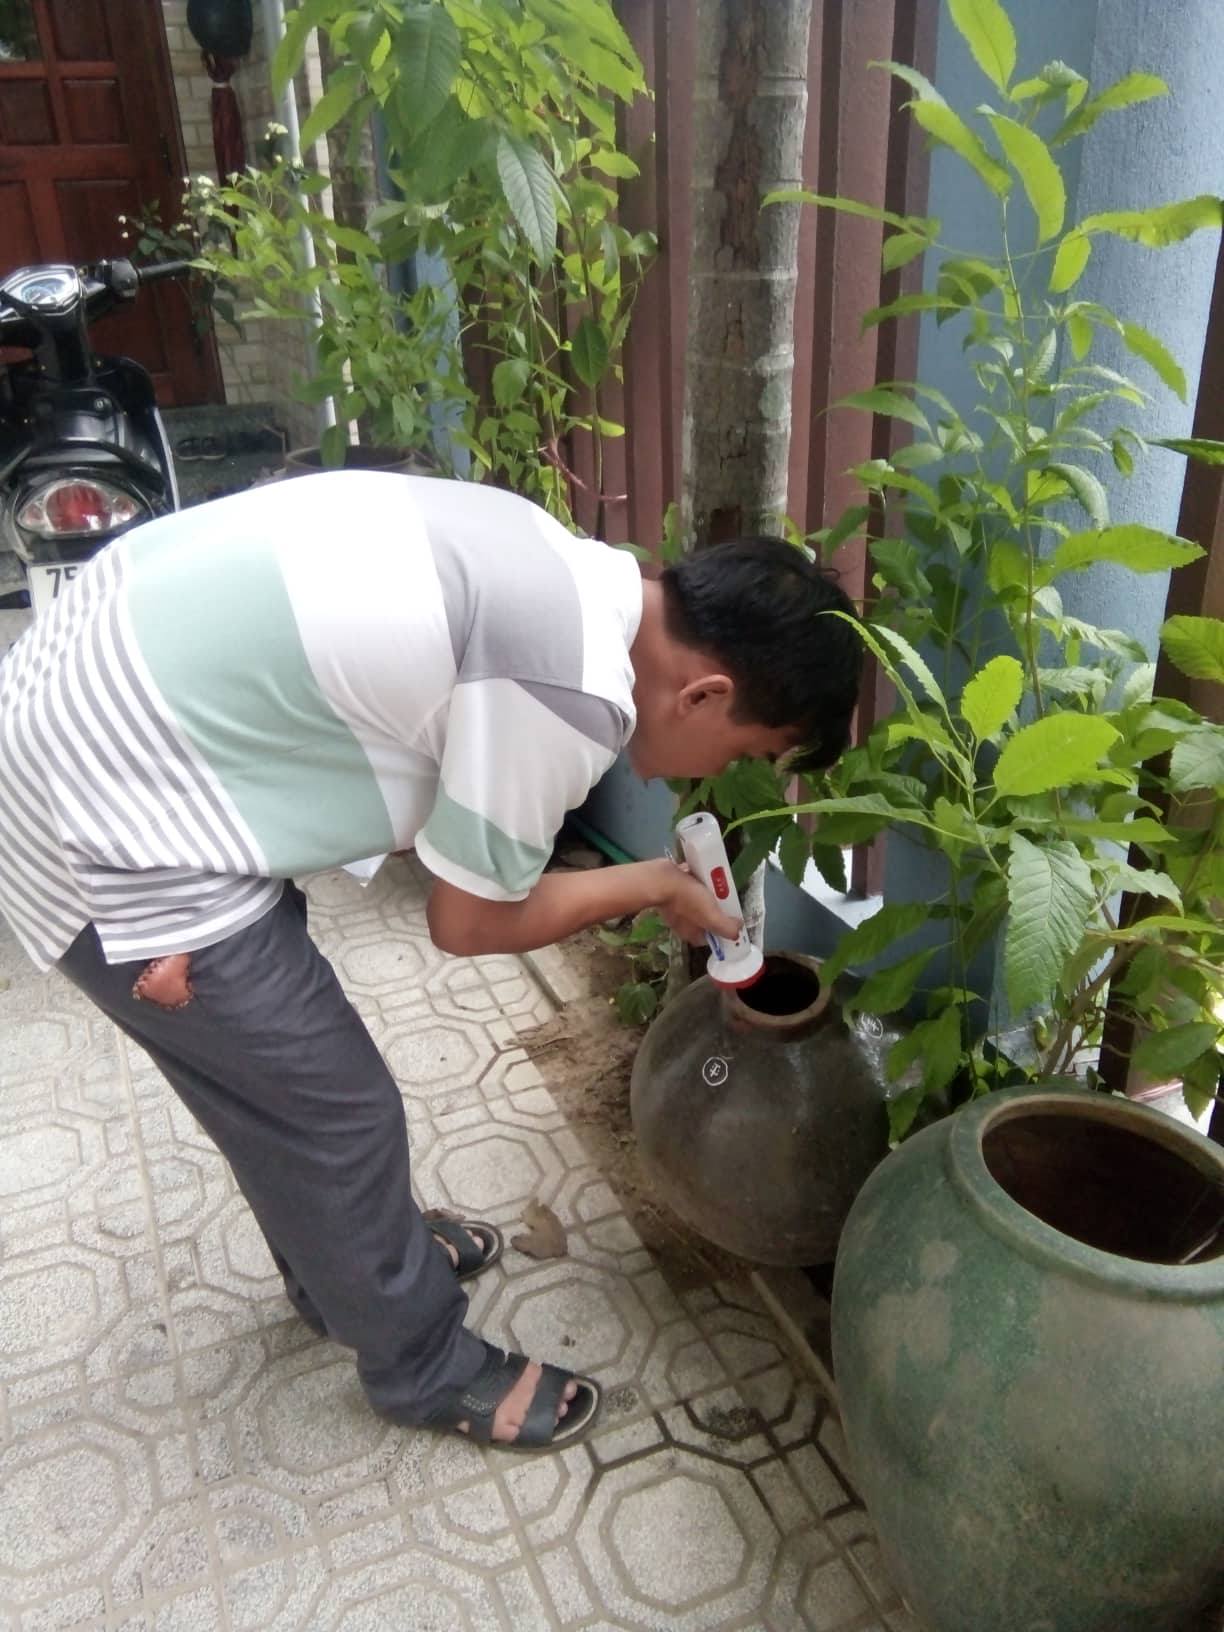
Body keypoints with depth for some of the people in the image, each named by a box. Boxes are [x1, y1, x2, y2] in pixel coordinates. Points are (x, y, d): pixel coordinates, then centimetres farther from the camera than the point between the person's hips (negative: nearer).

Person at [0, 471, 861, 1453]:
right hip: (110, 833, -9)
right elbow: (472, 922, -9)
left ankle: (353, 1263, 50)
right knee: (336, 1110, 7)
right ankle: (425, 1368, 32)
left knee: (279, 1073, 25)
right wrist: (655, 886, 5)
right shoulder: (571, 691, -24)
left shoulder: (555, 570, 4)